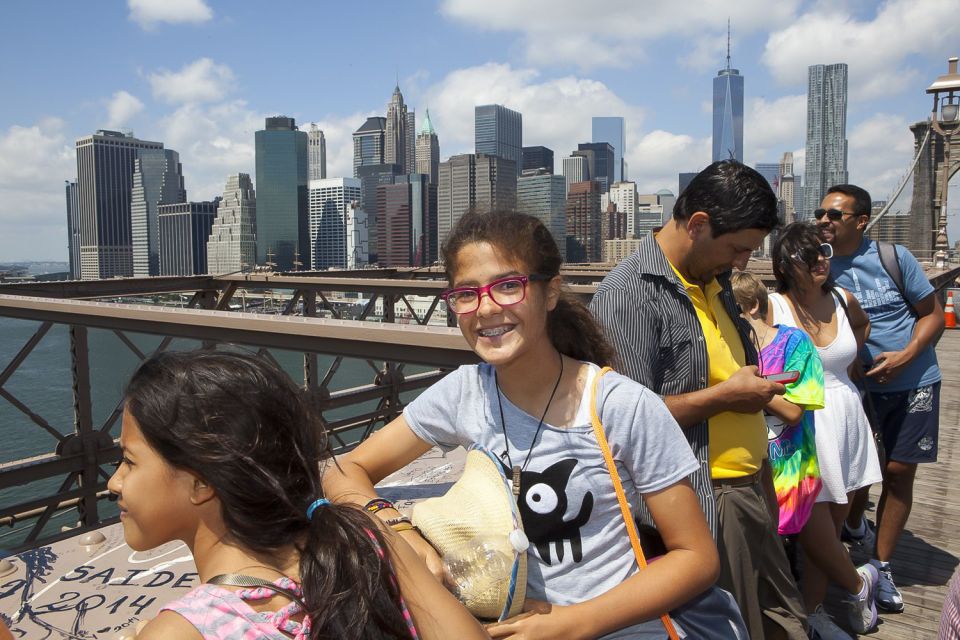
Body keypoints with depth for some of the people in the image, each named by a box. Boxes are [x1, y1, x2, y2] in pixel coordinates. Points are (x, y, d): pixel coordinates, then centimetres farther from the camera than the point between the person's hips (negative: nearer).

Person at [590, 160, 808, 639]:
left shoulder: (714, 281, 10)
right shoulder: (628, 293, -20)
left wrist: (762, 388, 6)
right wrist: (725, 395, -18)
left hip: (746, 489, 9)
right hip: (699, 505, -9)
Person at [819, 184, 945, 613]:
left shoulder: (893, 257, -10)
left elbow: (933, 313, -3)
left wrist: (904, 357, -18)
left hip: (913, 381, -1)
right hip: (855, 383, 1)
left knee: (899, 472, 3)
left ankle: (881, 566, 17)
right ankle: (854, 530, 39)